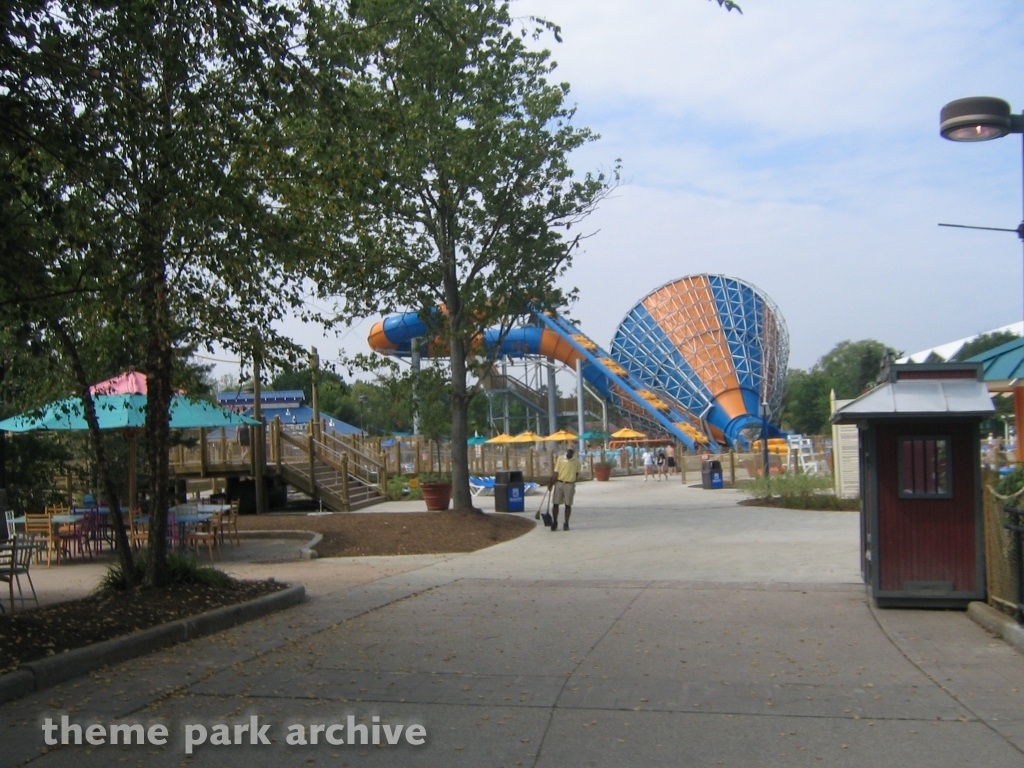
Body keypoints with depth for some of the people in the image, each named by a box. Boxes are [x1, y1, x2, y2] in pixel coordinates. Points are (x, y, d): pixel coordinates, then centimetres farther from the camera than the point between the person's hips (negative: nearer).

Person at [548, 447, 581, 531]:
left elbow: (577, 474, 13)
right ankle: (554, 522, 16)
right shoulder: (560, 459, 0)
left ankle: (566, 524, 15)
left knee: (568, 505, 5)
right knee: (555, 503, 2)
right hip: (559, 483, 0)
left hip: (570, 485, 0)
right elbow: (556, 473, 0)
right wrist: (551, 483, -4)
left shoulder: (576, 461, 2)